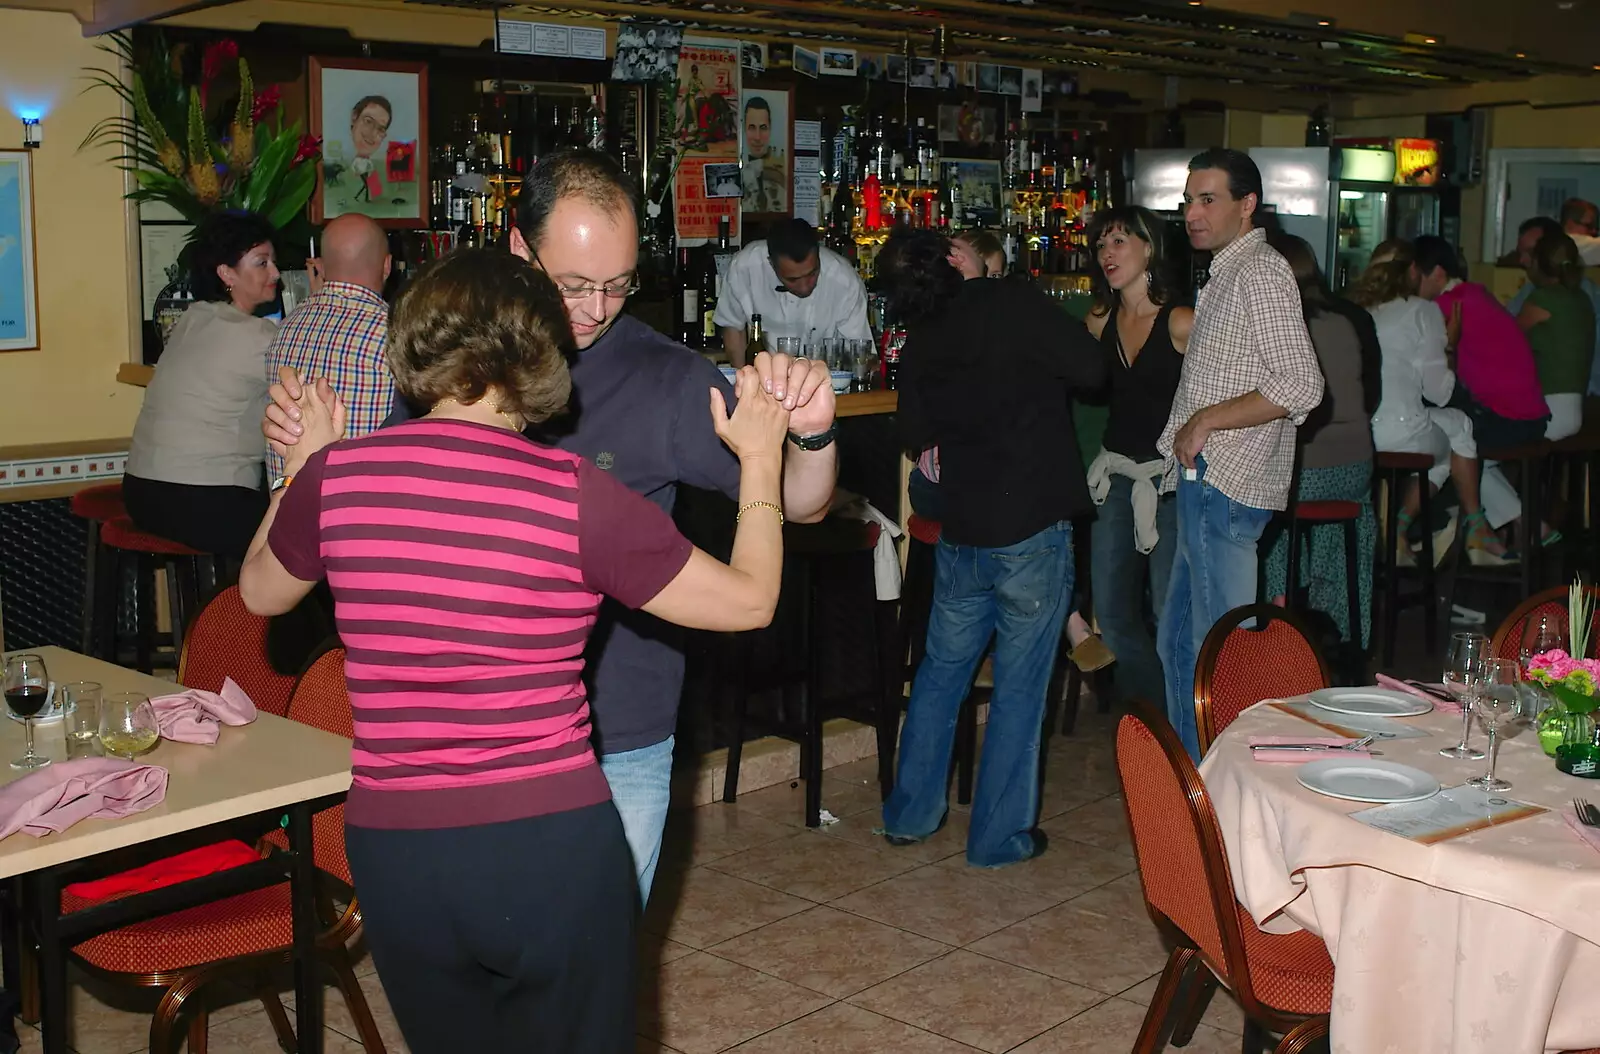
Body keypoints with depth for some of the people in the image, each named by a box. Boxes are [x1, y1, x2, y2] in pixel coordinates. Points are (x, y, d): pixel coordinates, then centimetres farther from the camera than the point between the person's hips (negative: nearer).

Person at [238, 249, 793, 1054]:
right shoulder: (574, 494, -14)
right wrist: (760, 459, 9)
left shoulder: (337, 475, -6)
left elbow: (260, 593, 16)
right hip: (552, 849, -3)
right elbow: (748, 601, -4)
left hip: (395, 856, 3)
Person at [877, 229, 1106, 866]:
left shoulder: (918, 347, 5)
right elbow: (1091, 370, -10)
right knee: (1019, 687, 5)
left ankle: (910, 814, 27)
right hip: (1032, 528, -5)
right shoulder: (1012, 304, -12)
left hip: (960, 533, 5)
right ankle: (999, 837, 12)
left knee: (941, 670, 20)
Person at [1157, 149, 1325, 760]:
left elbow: (1301, 386, -21)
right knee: (1177, 645, 17)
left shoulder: (1260, 272, -12)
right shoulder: (1225, 275, 20)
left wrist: (1206, 420, -16)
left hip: (1225, 486, -11)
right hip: (1203, 482, 11)